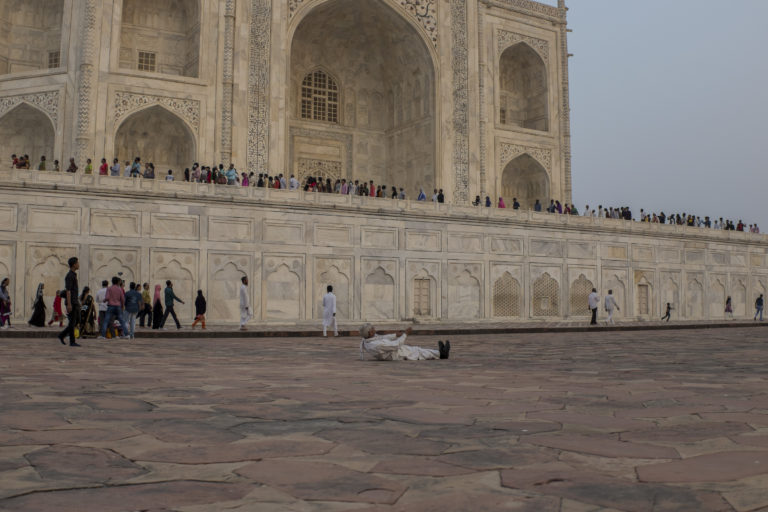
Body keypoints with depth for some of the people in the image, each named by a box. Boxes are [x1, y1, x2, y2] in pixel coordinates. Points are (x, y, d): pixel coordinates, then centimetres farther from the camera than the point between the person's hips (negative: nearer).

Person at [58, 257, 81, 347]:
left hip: (75, 302, 10)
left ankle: (62, 335, 16)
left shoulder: (73, 275, 18)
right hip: (71, 302, -10)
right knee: (72, 322, -5)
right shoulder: (69, 276, -14)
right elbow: (67, 290, -19)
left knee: (77, 321, 10)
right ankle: (72, 342, 0)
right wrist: (69, 304, -24)